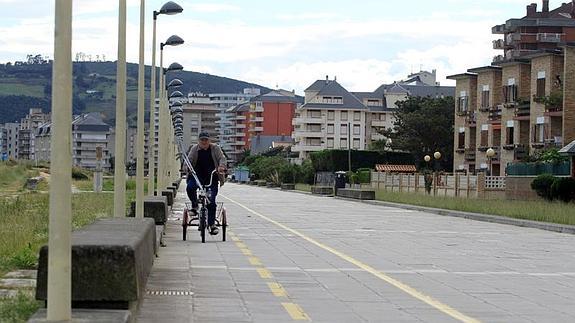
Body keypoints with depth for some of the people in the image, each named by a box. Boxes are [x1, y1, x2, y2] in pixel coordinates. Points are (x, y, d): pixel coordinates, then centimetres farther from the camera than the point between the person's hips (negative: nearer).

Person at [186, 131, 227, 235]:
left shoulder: (215, 148, 3)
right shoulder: (194, 149, 4)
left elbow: (222, 158, -5)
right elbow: (189, 160, -3)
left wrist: (222, 166, -27)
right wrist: (188, 167, -25)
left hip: (212, 177, -1)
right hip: (198, 175, 1)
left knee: (211, 200, -9)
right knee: (190, 187, -30)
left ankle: (212, 224, -1)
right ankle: (194, 206, -3)